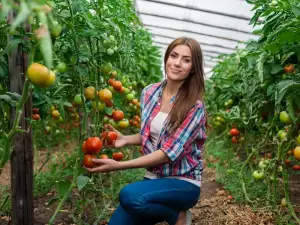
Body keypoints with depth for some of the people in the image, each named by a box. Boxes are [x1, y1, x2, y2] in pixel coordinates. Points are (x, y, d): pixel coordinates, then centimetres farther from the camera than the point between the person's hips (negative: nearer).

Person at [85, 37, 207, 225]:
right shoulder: (149, 92, 0)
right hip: (154, 177, 5)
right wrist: (125, 140, -8)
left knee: (129, 196, -32)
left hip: (183, 182, -5)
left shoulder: (194, 106, -17)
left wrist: (118, 165, -26)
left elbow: (169, 153, -22)